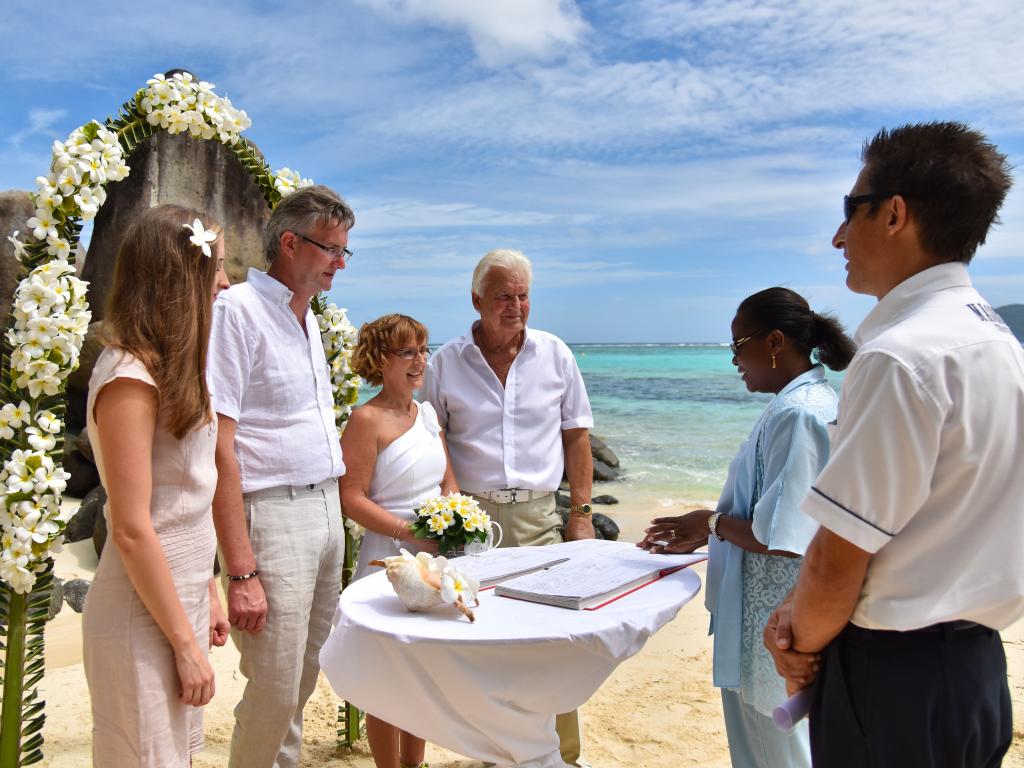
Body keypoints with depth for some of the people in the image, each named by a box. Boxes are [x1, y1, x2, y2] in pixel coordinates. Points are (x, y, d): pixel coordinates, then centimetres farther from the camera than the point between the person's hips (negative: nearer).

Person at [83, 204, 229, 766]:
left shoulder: (168, 370, 9)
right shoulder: (130, 378, -19)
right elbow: (131, 529, -20)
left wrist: (206, 593, 13)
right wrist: (185, 641, -16)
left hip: (181, 597, 8)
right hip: (146, 616, -8)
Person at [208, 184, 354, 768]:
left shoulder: (308, 318, 15)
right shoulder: (238, 310, -11)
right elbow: (219, 448, -18)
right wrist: (242, 572, -20)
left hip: (327, 510, 8)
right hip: (272, 515, -8)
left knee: (302, 683, 17)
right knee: (273, 694, -2)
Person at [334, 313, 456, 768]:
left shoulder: (428, 413, 10)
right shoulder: (367, 419, -12)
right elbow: (352, 499, -16)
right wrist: (410, 531, -22)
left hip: (435, 557, 7)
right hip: (389, 558, -7)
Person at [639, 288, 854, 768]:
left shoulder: (797, 413, -23)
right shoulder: (813, 401, 9)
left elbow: (781, 538, -27)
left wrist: (713, 523, -12)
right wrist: (704, 535, 12)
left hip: (772, 623, -10)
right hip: (778, 614, 10)